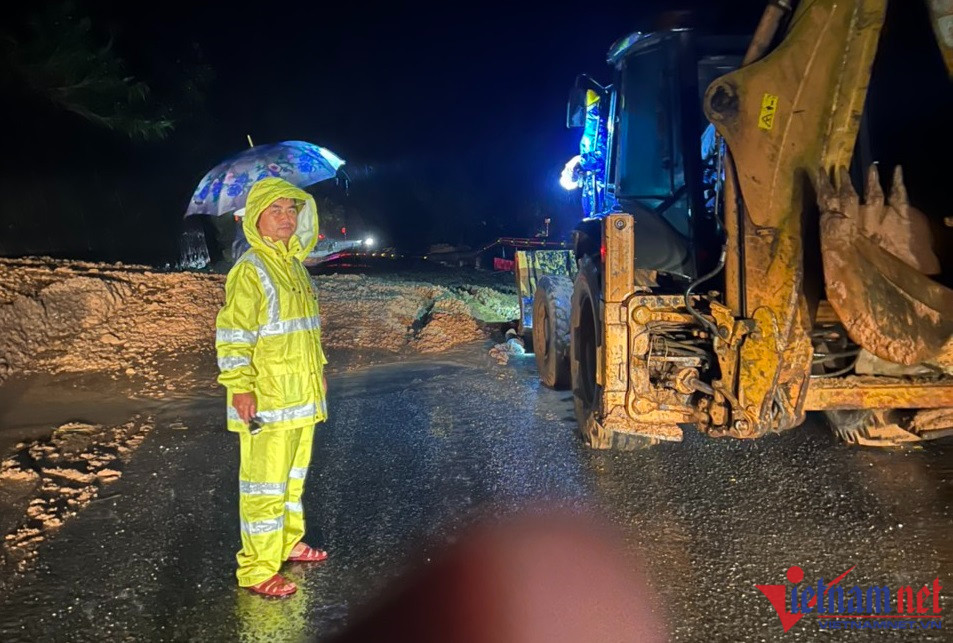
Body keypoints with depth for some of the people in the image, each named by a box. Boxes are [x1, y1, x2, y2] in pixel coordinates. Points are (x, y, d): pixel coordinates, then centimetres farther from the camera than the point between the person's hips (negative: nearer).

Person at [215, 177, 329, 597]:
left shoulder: (295, 264, 13)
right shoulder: (250, 270, -14)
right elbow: (232, 333, -17)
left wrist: (318, 370, 22)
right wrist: (240, 387, -20)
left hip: (301, 395, 9)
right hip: (266, 399, -9)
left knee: (293, 476, 20)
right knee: (265, 484, -2)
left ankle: (288, 542, 36)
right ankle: (257, 570, 10)